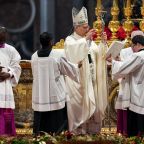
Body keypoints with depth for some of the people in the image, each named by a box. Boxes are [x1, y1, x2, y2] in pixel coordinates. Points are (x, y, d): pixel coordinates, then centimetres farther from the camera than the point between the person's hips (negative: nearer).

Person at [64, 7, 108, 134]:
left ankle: (90, 127, 9)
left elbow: (99, 54, 9)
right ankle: (78, 128, -4)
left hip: (90, 77, 6)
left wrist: (103, 42, -5)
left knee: (91, 101, 4)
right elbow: (74, 48, -25)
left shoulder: (89, 41, 15)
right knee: (79, 102, -7)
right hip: (77, 77, -6)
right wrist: (85, 39, -27)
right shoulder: (70, 40, -3)